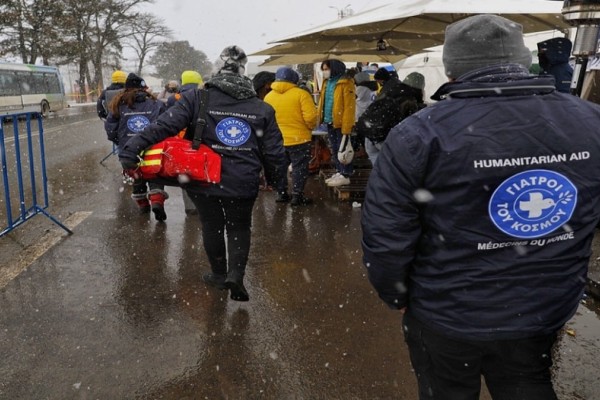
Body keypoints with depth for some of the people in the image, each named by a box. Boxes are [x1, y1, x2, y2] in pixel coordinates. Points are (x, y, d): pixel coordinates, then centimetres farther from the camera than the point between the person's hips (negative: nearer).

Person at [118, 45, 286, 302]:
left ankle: (219, 274, 36)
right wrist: (275, 177, 19)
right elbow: (274, 151, 2)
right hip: (243, 184, 1)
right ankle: (235, 274, 2)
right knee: (239, 227, 20)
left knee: (212, 225, 21)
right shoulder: (262, 109, -1)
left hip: (203, 181, 0)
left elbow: (163, 126, -15)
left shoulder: (196, 99, -7)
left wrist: (131, 151, -12)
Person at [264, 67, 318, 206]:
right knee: (299, 168, 6)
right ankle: (297, 196, 7)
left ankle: (281, 194, 22)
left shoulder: (268, 97, 3)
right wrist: (310, 127, 2)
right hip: (299, 138, -4)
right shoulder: (301, 94, -11)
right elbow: (310, 117, -17)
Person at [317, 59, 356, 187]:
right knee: (335, 149, 16)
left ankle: (345, 176, 8)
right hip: (330, 122, 8)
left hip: (341, 123, -8)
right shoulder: (327, 82, 11)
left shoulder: (345, 83, -15)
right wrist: (321, 118, 6)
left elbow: (349, 107, -19)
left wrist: (346, 127, -22)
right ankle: (339, 172, 27)